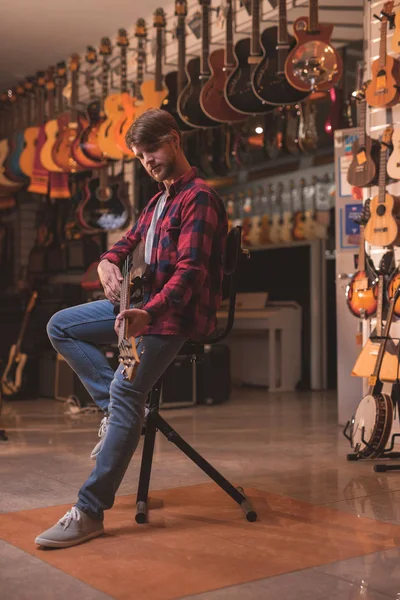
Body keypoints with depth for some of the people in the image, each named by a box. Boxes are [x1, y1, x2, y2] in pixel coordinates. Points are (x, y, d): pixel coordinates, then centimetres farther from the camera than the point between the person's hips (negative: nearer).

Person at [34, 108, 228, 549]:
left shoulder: (199, 198, -13)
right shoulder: (159, 199, 18)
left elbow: (190, 270, -25)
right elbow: (129, 241, 23)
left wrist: (148, 312, -40)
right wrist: (108, 263, -3)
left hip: (177, 313, -10)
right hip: (145, 302, 10)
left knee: (126, 389, -24)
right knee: (60, 326, 6)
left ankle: (91, 512, -21)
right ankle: (117, 411, -1)